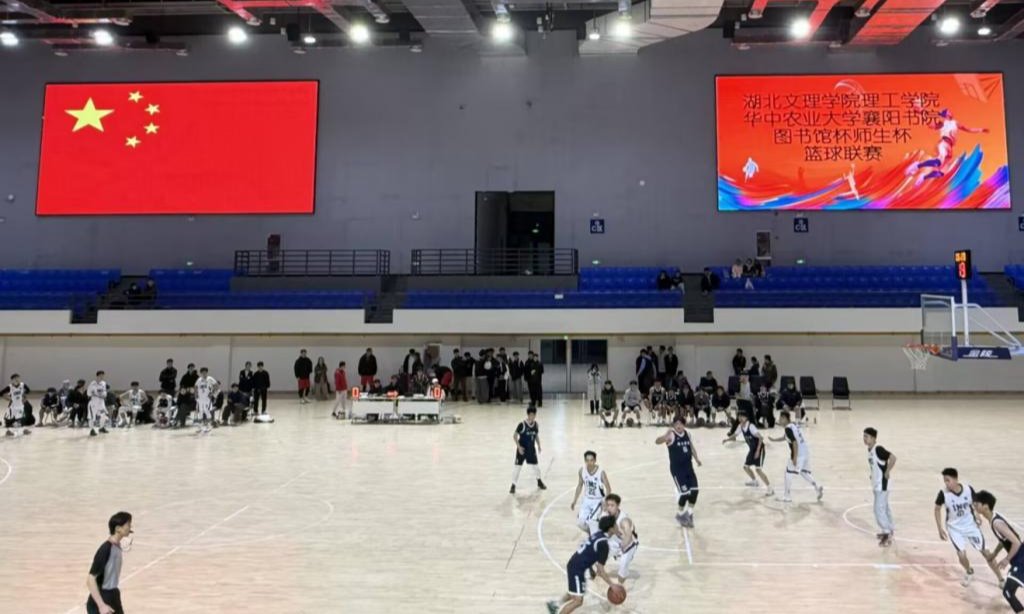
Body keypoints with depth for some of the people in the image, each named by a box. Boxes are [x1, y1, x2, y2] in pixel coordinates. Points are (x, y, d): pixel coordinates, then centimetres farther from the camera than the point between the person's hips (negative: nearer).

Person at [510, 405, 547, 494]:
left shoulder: (536, 425, -3)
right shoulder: (522, 425, -20)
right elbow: (515, 436, -15)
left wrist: (538, 445, 5)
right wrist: (519, 447, -21)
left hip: (531, 449, 5)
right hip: (522, 449, -4)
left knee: (536, 466, 15)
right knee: (517, 467, -3)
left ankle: (539, 482, 38)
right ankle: (513, 486, 9)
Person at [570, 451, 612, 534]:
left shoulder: (601, 472, -22)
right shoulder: (582, 470, -10)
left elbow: (608, 488, -13)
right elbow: (580, 485, 6)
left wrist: (606, 502, -24)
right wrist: (574, 501, 7)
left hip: (598, 500, -4)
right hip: (587, 499, 4)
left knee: (591, 523, -17)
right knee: (580, 523, -3)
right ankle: (591, 534, 27)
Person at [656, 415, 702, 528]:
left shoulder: (687, 434, 4)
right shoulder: (671, 435, -16)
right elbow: (657, 441, -34)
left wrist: (696, 458, 14)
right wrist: (665, 437, -53)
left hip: (688, 467, 6)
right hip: (677, 469, -6)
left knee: (695, 491, 1)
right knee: (684, 492, -7)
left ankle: (689, 514, 22)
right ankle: (681, 515, 19)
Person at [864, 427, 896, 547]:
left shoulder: (878, 449, -22)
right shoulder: (869, 450, 7)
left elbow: (893, 457, -31)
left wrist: (887, 472, -24)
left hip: (882, 484, -10)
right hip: (876, 483, 10)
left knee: (879, 509, -8)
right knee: (884, 508, 20)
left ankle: (887, 535, 0)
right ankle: (889, 531, 32)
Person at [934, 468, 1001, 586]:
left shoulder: (968, 489, -20)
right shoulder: (943, 493, -23)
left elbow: (975, 504, 3)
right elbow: (937, 509, -6)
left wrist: (978, 518, -9)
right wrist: (940, 529, -8)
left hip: (971, 525, 1)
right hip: (955, 528, -1)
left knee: (985, 552, 6)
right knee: (961, 554, -9)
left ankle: (1001, 579, 23)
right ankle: (969, 573, 25)